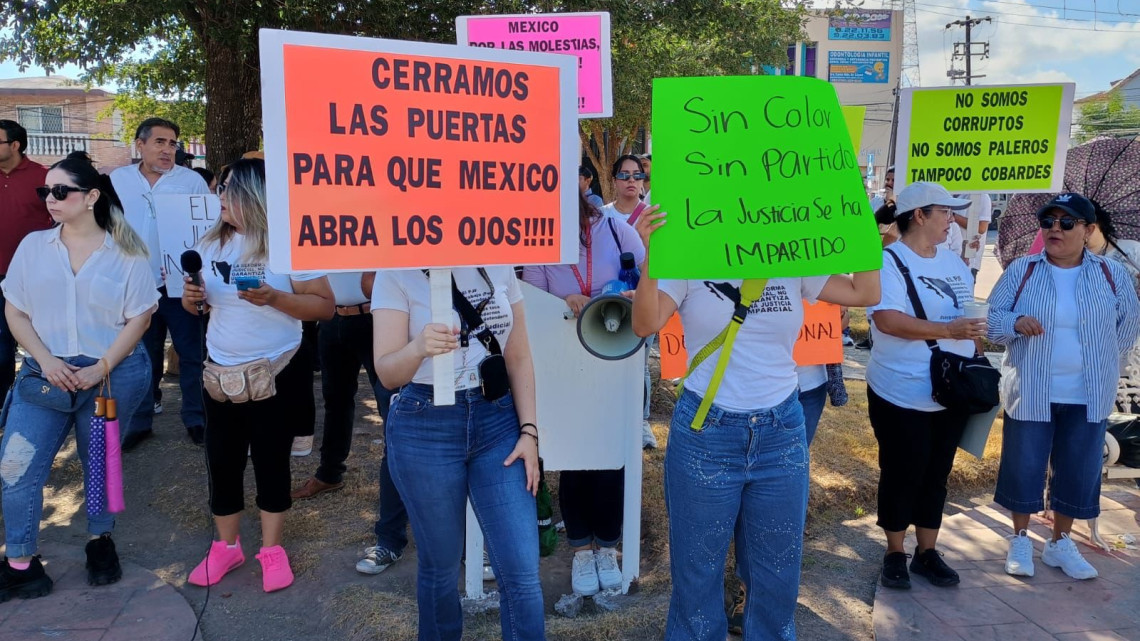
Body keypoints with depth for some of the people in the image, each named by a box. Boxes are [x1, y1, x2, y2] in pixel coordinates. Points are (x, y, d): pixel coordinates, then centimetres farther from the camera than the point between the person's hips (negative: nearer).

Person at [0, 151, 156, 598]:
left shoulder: (126, 252, -5)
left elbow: (138, 318, -5)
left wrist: (100, 369, -14)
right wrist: (45, 361, -10)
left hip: (113, 374, -2)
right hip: (46, 372, 2)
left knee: (100, 463, 13)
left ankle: (100, 542, 34)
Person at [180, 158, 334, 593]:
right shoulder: (212, 243, 3)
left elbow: (325, 306, -15)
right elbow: (198, 306, 12)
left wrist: (274, 298, -28)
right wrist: (191, 297, -11)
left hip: (277, 373, -4)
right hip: (221, 372, 5)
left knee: (271, 460, 7)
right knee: (222, 461, 11)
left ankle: (272, 549, 23)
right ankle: (226, 546, 29)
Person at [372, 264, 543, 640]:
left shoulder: (499, 267, 2)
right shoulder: (396, 274, -7)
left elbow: (519, 357, 6)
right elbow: (386, 373, -15)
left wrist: (528, 431, -2)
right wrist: (418, 348, -36)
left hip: (498, 420, 3)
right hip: (425, 428, -2)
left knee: (521, 570, 0)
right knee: (440, 565, 12)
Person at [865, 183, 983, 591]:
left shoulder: (953, 260, 11)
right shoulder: (889, 261, -14)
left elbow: (968, 318, 19)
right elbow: (887, 320, -27)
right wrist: (947, 331, -26)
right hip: (902, 396, -7)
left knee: (936, 475, 15)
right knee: (902, 476, 5)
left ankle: (927, 552, 29)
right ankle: (895, 554, 23)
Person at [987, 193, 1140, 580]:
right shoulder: (1021, 271, -3)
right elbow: (991, 317, -5)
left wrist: (1097, 360, 7)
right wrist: (1017, 323, -25)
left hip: (1088, 397, 2)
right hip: (1030, 393, -1)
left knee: (1078, 471, 9)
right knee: (1023, 466, 6)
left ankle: (1060, 543, 27)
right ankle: (1020, 540, 23)